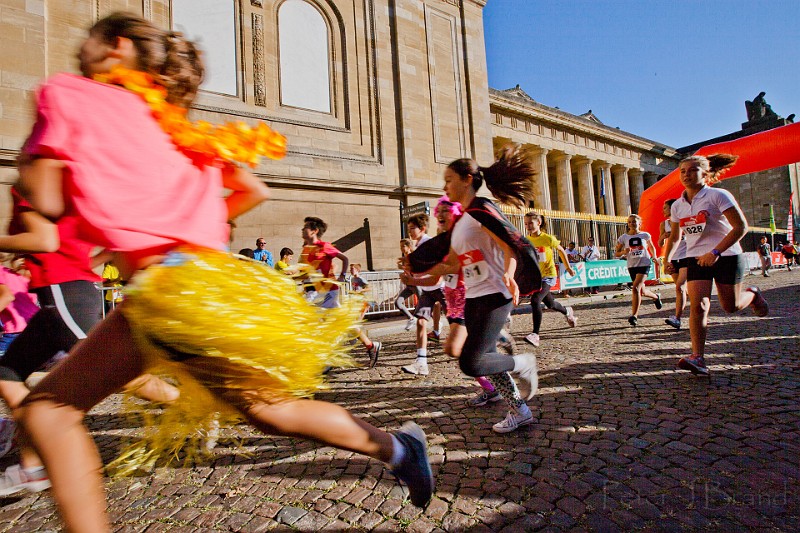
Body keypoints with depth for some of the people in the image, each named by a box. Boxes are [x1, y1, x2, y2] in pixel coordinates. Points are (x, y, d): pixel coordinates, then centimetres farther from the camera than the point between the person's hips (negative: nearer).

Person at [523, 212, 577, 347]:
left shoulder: (548, 238, -13)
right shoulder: (525, 240, -4)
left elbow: (560, 250, 4)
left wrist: (568, 267, 12)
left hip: (548, 275, -5)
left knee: (535, 300, -27)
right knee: (550, 304, 23)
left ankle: (535, 334, -23)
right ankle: (568, 312, 57)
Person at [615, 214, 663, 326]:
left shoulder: (645, 235, 3)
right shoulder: (623, 237, 2)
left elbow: (652, 247, 21)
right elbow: (616, 253, 2)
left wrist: (654, 257, 10)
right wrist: (624, 252, -17)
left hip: (644, 264, -3)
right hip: (632, 266, 3)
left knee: (635, 288, -20)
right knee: (642, 292, 14)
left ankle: (634, 316, -15)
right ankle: (656, 297, 50)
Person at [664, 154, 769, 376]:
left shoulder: (718, 195, -10)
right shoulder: (677, 205, 5)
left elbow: (741, 227, -15)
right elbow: (674, 236, 18)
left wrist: (715, 252, -24)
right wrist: (667, 259, 6)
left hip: (727, 256, -3)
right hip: (696, 259, 3)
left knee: (731, 306, 7)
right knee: (698, 304, -14)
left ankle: (752, 294, 44)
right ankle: (697, 358, -15)